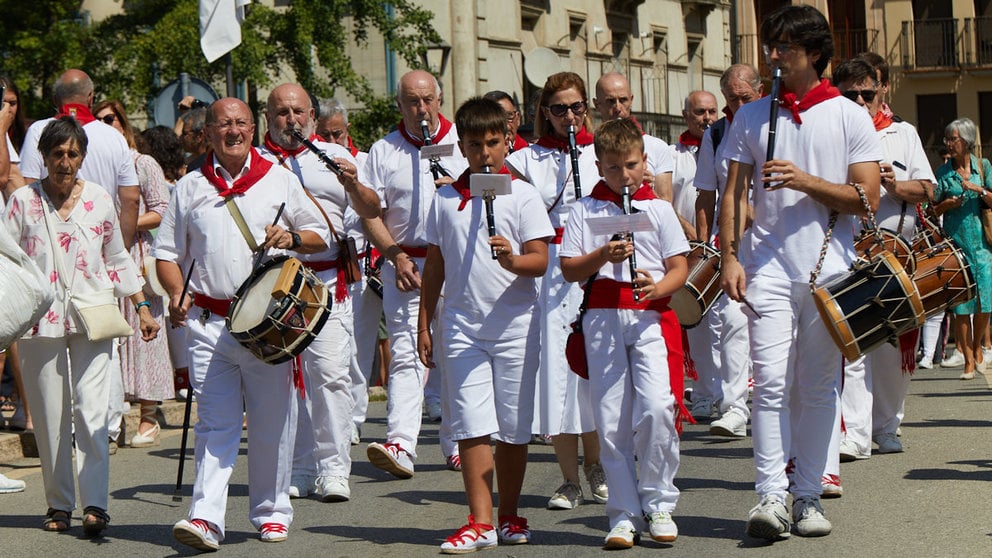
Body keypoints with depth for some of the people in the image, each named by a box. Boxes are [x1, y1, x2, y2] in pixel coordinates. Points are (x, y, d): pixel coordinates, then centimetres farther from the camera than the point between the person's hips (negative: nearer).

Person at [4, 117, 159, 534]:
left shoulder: (100, 200, 7)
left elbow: (118, 260, 17)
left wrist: (141, 307, 15)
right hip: (40, 322, 0)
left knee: (92, 411, -10)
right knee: (50, 417, 3)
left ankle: (95, 503, -12)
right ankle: (59, 503, 13)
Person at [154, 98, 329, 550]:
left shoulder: (279, 180, 9)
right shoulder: (190, 187, 11)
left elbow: (322, 235, 13)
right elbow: (167, 252, 13)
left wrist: (293, 237, -9)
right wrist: (176, 293, -5)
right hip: (209, 322, 0)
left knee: (270, 423, 6)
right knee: (215, 423, -8)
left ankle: (271, 511, 19)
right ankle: (206, 517, -15)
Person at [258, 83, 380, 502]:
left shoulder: (335, 156, 14)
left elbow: (371, 212, 11)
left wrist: (352, 186, -9)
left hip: (326, 281, 0)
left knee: (330, 372, -8)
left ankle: (333, 468, -4)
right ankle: (296, 470, 10)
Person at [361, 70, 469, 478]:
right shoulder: (383, 152, 8)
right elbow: (370, 213, 4)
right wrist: (396, 256, -8)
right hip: (407, 267, -1)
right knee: (406, 355, -10)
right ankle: (400, 445, -18)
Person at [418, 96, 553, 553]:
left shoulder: (522, 196, 1)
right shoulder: (445, 199, 9)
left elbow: (540, 260, -6)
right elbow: (435, 265, 15)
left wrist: (513, 261, -28)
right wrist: (424, 325, 13)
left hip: (514, 324, -2)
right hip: (461, 325, 2)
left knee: (513, 429, 4)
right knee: (471, 425, -6)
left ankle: (510, 515, 18)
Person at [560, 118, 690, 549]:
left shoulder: (659, 209, 11)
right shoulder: (585, 210, 11)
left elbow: (680, 267, 8)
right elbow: (569, 270, 5)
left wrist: (658, 287, -13)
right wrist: (604, 255, -12)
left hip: (649, 317, -1)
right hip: (602, 318, 1)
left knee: (655, 409, -17)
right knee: (610, 421, 0)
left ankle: (658, 504, -2)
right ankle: (623, 514, 7)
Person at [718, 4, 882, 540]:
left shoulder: (851, 117, 5)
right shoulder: (752, 117, 11)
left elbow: (866, 199, -2)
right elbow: (734, 194, 9)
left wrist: (804, 181, -13)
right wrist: (730, 257, -3)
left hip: (829, 268, 0)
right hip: (768, 264, 0)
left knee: (818, 388, 5)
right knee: (771, 382, -11)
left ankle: (808, 495, 12)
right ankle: (771, 495, -13)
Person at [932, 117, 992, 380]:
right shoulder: (943, 172, 6)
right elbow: (933, 210, 10)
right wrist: (946, 205, -9)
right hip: (955, 243, 0)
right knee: (961, 306, -4)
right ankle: (968, 361, 4)